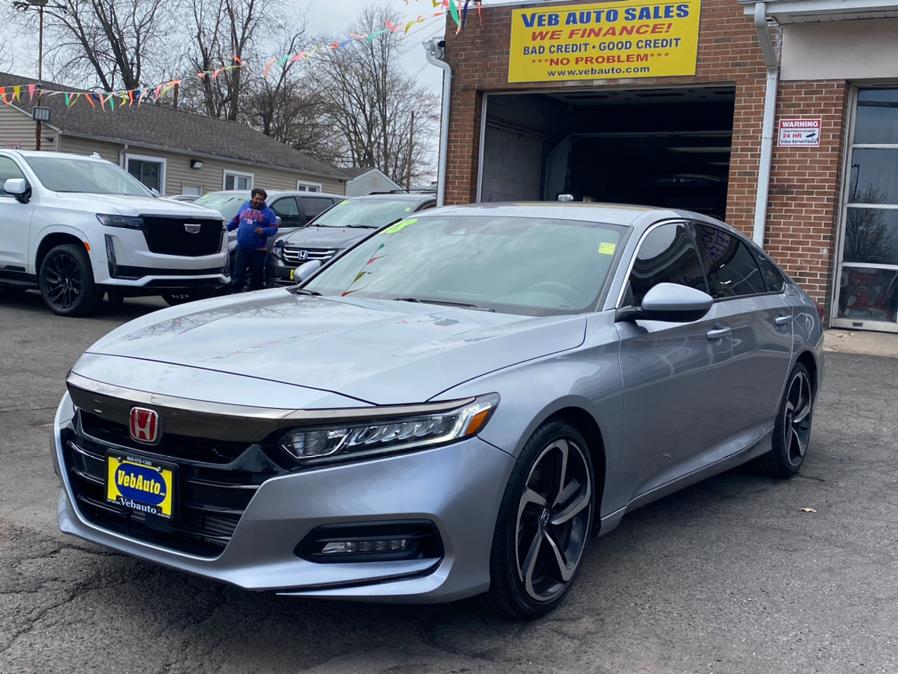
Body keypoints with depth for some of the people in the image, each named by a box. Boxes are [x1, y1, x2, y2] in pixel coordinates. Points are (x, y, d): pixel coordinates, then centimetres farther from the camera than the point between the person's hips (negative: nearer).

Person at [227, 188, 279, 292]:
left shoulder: (268, 212, 4)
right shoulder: (244, 207, 14)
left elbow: (274, 228, -3)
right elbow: (235, 220, 25)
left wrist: (264, 231, -20)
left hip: (258, 250, -2)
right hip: (242, 247, 2)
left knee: (256, 275, 4)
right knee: (238, 272, -3)